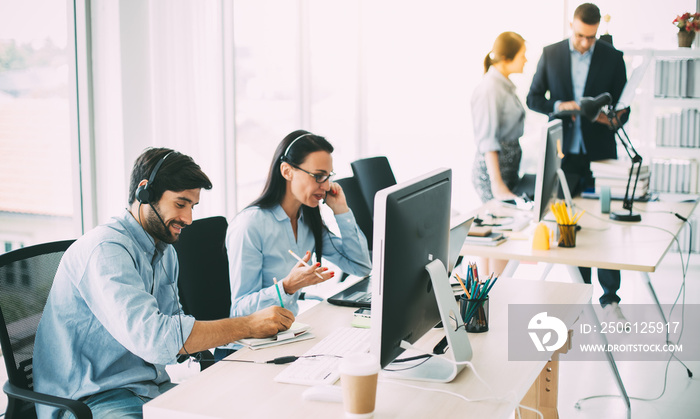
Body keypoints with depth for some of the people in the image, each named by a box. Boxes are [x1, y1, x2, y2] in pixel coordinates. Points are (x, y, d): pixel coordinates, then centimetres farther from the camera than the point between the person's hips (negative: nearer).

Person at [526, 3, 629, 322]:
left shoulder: (612, 57, 2)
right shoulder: (550, 54, 4)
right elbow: (534, 98, 7)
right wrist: (558, 106, -12)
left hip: (600, 152, -1)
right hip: (565, 152, 1)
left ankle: (610, 297, 8)